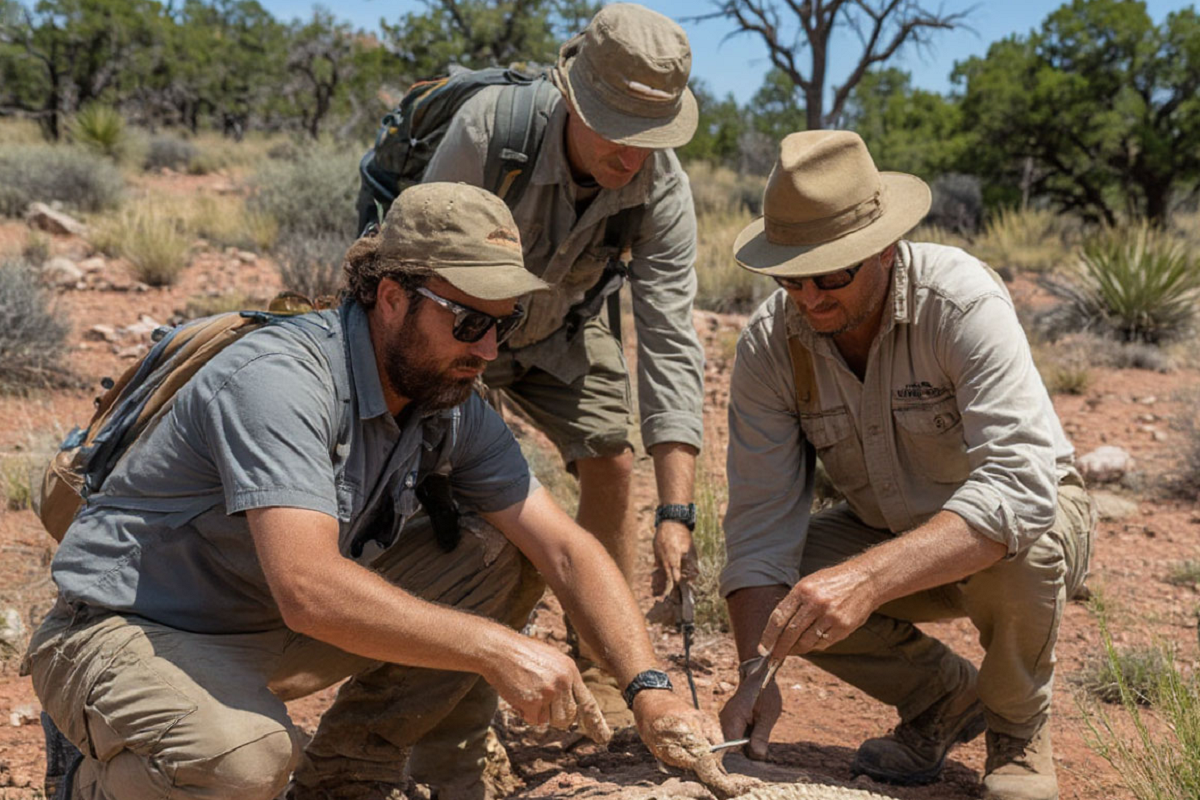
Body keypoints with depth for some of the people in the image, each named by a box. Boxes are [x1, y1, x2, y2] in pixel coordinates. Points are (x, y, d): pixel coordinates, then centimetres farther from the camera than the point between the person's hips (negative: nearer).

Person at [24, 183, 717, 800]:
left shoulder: (453, 406, -5)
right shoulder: (280, 379, -29)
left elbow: (567, 549, -6)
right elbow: (308, 588, -39)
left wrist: (650, 687, -19)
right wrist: (496, 649, -37)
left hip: (276, 633, 7)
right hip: (127, 635, -7)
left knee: (500, 559, -4)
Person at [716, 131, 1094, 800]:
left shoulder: (964, 302, -32)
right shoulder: (769, 343, -18)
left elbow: (1019, 487, -43)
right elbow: (761, 520, -20)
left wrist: (868, 577, -56)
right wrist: (757, 676, -33)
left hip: (1031, 514, -4)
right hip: (888, 530, 4)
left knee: (1017, 553, -38)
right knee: (777, 593, -21)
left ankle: (1019, 731, -4)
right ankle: (946, 698, 6)